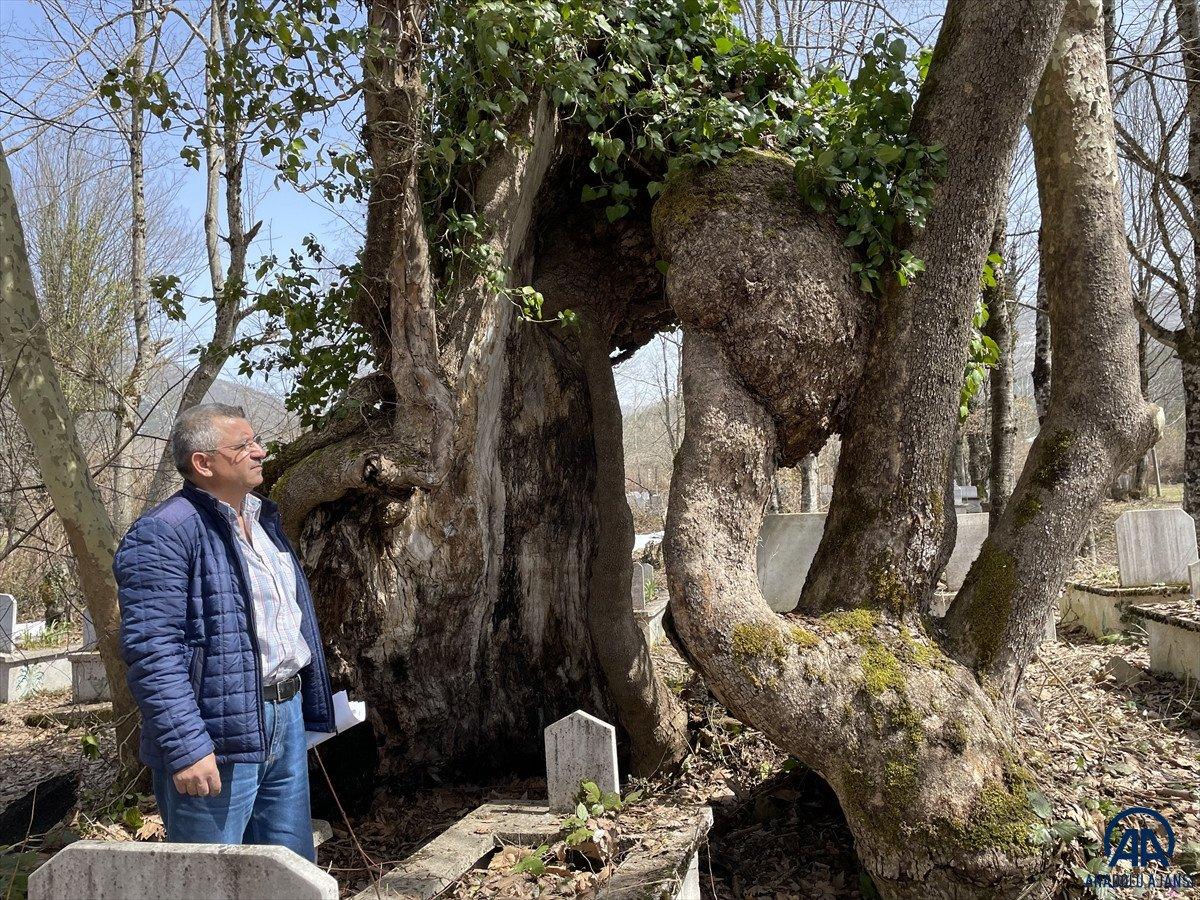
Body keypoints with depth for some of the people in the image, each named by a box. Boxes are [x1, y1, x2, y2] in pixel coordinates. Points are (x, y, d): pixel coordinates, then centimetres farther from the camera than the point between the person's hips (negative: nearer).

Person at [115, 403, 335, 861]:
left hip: (286, 719, 8)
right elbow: (151, 649, -21)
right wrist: (185, 747, -24)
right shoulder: (164, 534, -14)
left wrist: (308, 707, 22)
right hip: (219, 735, -8)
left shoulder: (263, 520, 14)